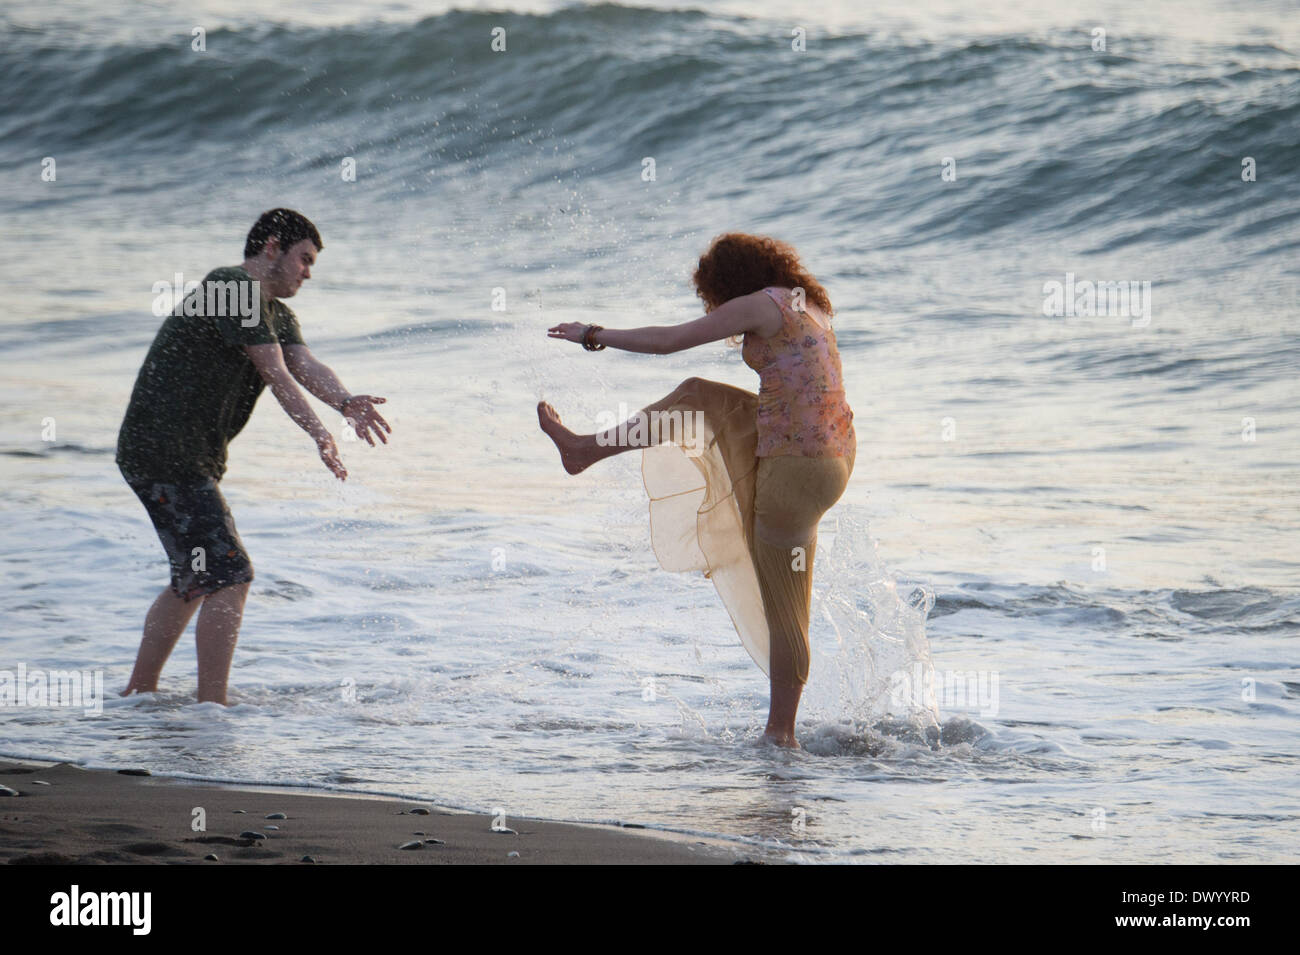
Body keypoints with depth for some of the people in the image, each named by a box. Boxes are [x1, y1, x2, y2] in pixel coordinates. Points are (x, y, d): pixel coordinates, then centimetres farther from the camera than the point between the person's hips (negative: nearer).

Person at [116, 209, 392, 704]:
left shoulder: (276, 315, 17)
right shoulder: (231, 288, -13)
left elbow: (304, 364, -3)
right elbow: (275, 373, -21)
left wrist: (346, 402, -23)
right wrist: (320, 434, -28)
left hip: (192, 459, 11)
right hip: (163, 454, -11)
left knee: (195, 579, 21)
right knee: (230, 574, -13)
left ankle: (139, 692, 29)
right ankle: (211, 704, -13)